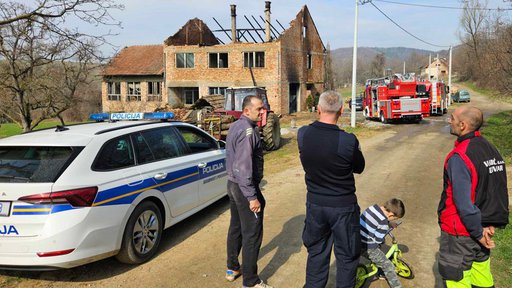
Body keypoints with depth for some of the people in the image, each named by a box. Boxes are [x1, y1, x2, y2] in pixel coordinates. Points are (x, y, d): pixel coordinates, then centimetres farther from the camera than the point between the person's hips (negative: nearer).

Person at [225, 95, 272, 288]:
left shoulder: (236, 126, 11)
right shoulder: (247, 130, -21)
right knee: (252, 234, -2)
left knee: (235, 228, 20)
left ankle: (232, 269, 33)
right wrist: (252, 197, -25)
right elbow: (244, 167, -26)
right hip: (245, 188, -10)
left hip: (233, 185, 10)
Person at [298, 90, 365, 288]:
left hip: (314, 204, 4)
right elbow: (359, 168, -6)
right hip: (343, 207, -3)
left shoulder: (302, 134, -13)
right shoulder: (348, 141, -24)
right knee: (346, 256, 15)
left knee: (316, 252, 21)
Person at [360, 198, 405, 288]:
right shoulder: (383, 223, -22)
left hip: (357, 241, 8)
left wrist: (389, 223, 16)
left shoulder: (372, 207, 0)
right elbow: (378, 240, -14)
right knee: (388, 266, 4)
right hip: (368, 247, -8)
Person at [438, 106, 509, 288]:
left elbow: (464, 203, -26)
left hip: (460, 233, -8)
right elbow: (497, 190, 7)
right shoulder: (491, 149, 4)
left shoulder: (459, 158, -23)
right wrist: (489, 224, 4)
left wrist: (479, 233, -14)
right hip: (483, 227, 8)